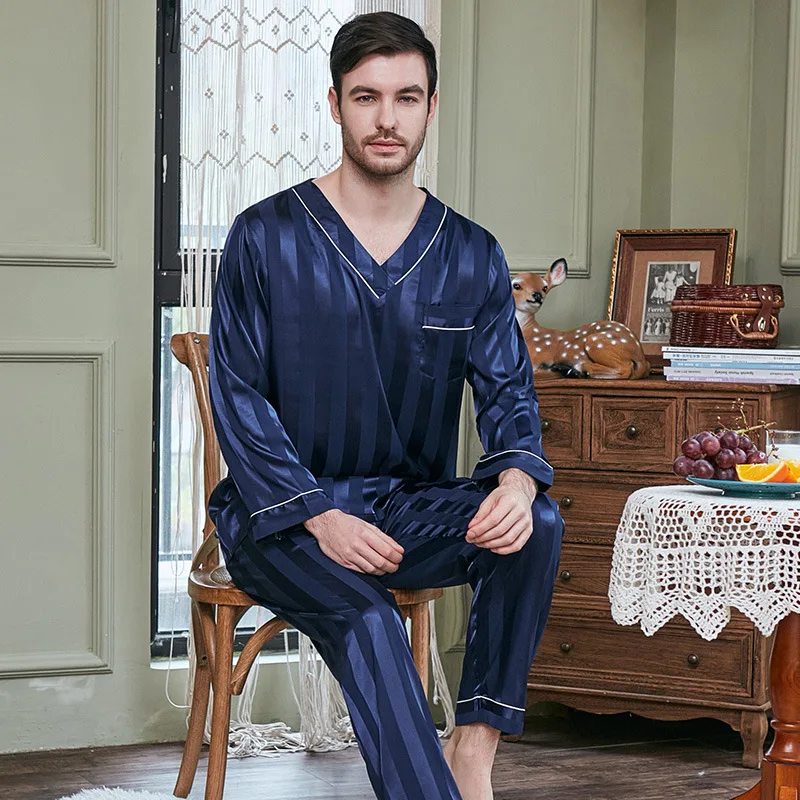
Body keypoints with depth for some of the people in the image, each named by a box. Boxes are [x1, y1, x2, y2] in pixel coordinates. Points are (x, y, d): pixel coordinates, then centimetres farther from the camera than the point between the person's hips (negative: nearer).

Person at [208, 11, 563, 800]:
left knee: (535, 522, -26)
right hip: (281, 518, -3)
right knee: (365, 617, -33)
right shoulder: (266, 238, -4)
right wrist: (320, 515, -19)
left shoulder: (471, 256, 6)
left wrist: (517, 477, -22)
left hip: (412, 511, 3)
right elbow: (238, 398, -6)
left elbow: (506, 388, 3)